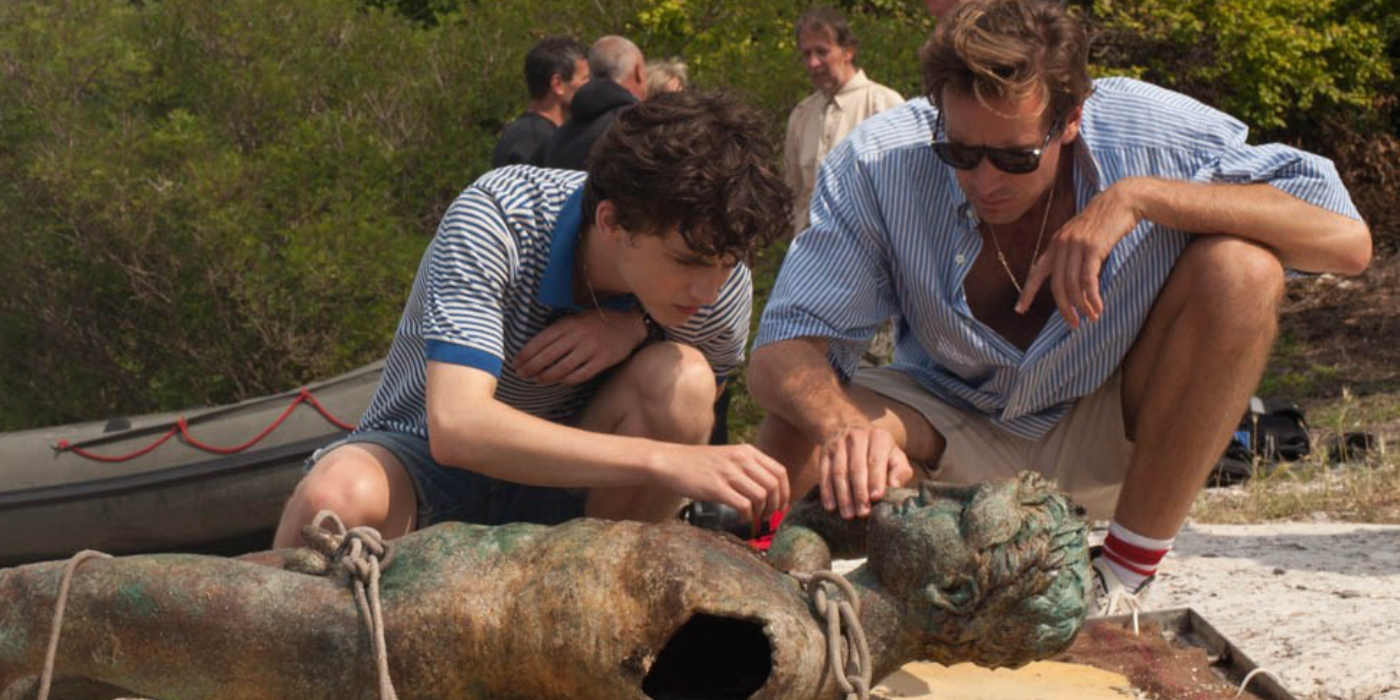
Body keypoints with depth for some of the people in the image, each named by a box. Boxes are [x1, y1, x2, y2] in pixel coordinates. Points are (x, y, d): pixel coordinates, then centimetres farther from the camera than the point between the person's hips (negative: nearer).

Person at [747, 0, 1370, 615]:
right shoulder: (877, 164, -23)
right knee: (798, 436, -30)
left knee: (1242, 268, -28)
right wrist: (848, 427, -51)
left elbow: (1347, 240, -28)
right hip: (960, 432, 0)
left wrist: (1143, 196, -36)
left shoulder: (1154, 134, -23)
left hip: (1119, 438, 0)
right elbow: (783, 353, -27)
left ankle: (1123, 578, -17)